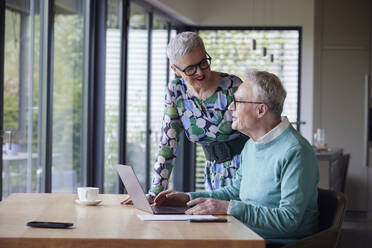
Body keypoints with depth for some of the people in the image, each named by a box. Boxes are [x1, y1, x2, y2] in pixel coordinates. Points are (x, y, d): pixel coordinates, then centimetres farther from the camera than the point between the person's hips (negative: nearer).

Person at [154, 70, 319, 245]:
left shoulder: (296, 152, -19)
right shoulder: (251, 145, 14)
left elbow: (290, 219, -25)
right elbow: (235, 191, 25)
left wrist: (229, 208, -26)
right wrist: (188, 198, 13)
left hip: (279, 243, -8)